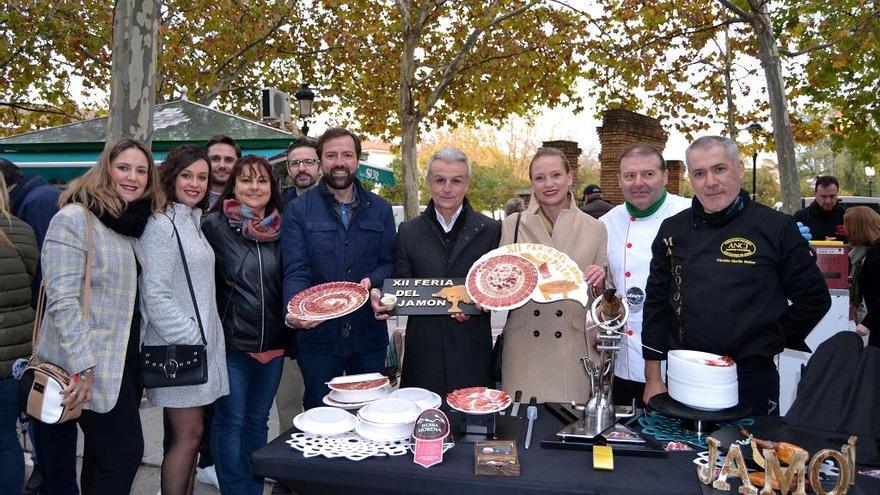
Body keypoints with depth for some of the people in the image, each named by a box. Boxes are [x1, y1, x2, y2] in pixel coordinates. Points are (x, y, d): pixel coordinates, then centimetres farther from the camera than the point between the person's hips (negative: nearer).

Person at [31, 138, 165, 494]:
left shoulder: (137, 223, 10)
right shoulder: (74, 219, -12)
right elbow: (62, 300, -19)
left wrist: (142, 357, 14)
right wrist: (83, 366, -22)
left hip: (126, 358, 7)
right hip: (92, 365, -7)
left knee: (104, 458, 16)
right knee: (125, 453, -4)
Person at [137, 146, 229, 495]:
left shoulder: (193, 221, 15)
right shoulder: (161, 224, -11)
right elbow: (156, 295, -17)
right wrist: (191, 339, -15)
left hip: (201, 343, 8)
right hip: (179, 348, -8)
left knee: (187, 433, 13)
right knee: (188, 434, -2)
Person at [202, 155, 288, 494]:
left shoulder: (280, 228, 6)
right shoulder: (215, 225, -6)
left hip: (272, 343, 4)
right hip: (231, 341, -4)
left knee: (258, 420, 16)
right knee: (231, 422, 5)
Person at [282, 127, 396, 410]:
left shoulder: (380, 209, 7)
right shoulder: (298, 211, -1)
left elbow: (389, 263, 5)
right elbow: (295, 271, -9)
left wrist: (371, 281, -16)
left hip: (369, 335, 2)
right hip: (317, 334, -2)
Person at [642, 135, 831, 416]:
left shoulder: (776, 228, -6)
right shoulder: (673, 230, 3)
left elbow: (814, 298, 1)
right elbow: (656, 305, 6)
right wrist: (653, 378, 5)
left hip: (751, 380, -2)